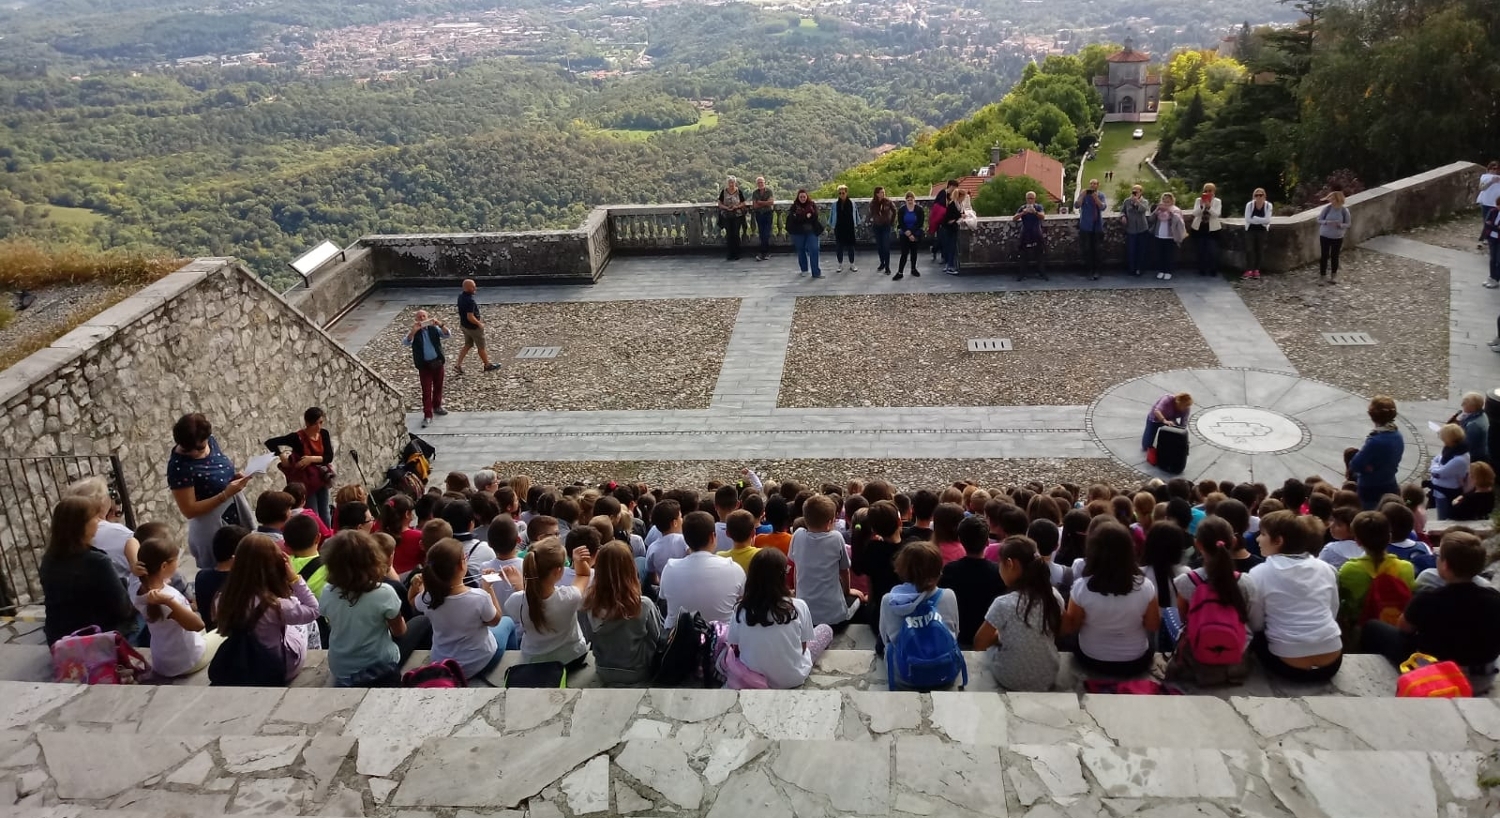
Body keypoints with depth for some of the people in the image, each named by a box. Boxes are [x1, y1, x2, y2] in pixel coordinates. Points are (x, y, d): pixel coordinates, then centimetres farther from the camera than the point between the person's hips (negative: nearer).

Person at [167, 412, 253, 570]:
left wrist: (235, 476, -7)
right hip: (212, 527, -7)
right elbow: (189, 510, -21)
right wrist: (226, 494, -28)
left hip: (238, 516, 7)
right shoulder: (179, 466, -24)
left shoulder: (209, 442, -5)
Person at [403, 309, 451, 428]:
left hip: (437, 362, 3)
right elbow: (406, 343, -21)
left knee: (438, 386, 17)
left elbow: (447, 334, -12)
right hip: (424, 365, -3)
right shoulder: (414, 332, -4)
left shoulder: (434, 329, 0)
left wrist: (440, 324, -29)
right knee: (426, 390, -4)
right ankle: (427, 415, -4)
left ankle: (437, 406, 37)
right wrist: (414, 331, -35)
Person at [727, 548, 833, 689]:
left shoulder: (741, 609, -16)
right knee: (826, 630, 21)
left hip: (753, 677, 2)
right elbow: (803, 647, -7)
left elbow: (735, 649, -4)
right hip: (793, 678, -2)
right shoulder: (798, 606, -21)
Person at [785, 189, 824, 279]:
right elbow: (792, 218, -13)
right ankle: (804, 270, 27)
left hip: (811, 231, -1)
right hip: (798, 232, 1)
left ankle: (816, 272, -7)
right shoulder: (794, 206, 0)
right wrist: (806, 216, -19)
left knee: (813, 250, -8)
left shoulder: (812, 204, 3)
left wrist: (801, 217, -17)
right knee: (801, 251, 11)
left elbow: (815, 216, -8)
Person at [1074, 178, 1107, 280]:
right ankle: (1089, 271, 4)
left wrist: (1096, 198, -25)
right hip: (1086, 226, -1)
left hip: (1097, 226, 2)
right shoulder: (1084, 194, -1)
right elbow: (1076, 206, -12)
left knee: (1096, 249, 7)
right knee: (1087, 249, -2)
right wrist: (1082, 196, -25)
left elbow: (1103, 207, -12)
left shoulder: (1101, 195, 3)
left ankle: (1096, 271, 13)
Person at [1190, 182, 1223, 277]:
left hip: (1212, 228, -2)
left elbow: (1217, 214, -15)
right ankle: (1202, 270, 15)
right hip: (1199, 227, 2)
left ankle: (1213, 270, 4)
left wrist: (1209, 206, -29)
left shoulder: (1218, 201, -1)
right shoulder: (1198, 200, 2)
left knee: (1213, 251, -6)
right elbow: (1195, 213, -9)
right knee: (1201, 250, 5)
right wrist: (1201, 206, -25)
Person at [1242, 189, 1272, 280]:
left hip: (1262, 231, 1)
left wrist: (1254, 218, -22)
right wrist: (1261, 220, -19)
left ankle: (1256, 270, 11)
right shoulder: (1249, 205, -14)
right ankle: (1249, 270, -6)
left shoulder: (1268, 205, -12)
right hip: (1250, 230, -1)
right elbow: (1247, 219, -20)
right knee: (1249, 250, -10)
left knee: (1260, 250, 2)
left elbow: (1267, 220, -19)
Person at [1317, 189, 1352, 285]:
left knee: (1334, 256, 9)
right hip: (1325, 236, 0)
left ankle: (1334, 276, 24)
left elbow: (1347, 224, -4)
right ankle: (1322, 276, 11)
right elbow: (1319, 219, -5)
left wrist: (1339, 225, -24)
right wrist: (1327, 222, -24)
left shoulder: (1345, 210, -10)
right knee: (1324, 256, 2)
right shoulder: (1327, 208, -10)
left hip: (1337, 238, 0)